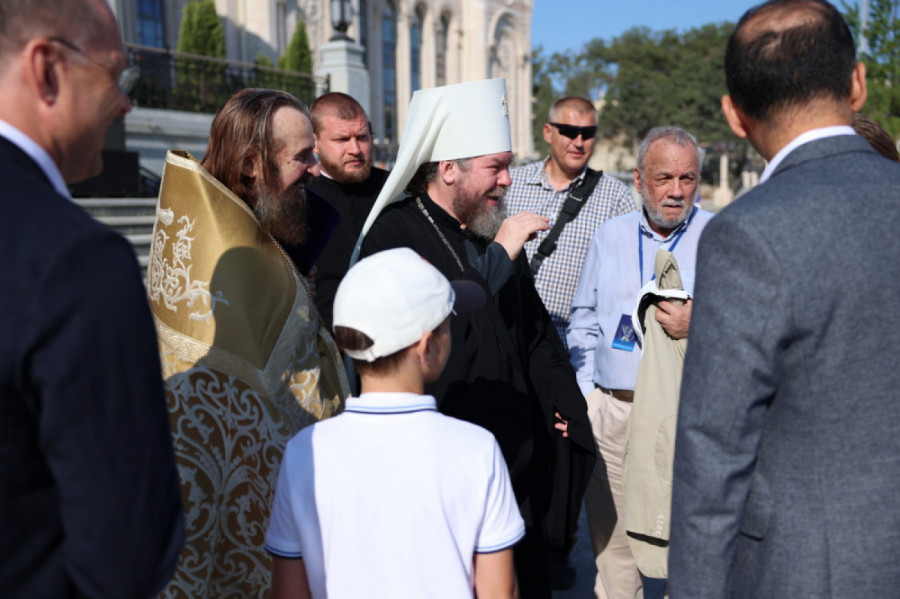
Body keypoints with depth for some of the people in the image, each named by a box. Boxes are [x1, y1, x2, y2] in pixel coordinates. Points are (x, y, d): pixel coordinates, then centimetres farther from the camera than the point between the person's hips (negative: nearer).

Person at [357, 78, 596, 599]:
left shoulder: (494, 232, 12)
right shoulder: (395, 234, -9)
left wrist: (564, 404, 10)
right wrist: (500, 256, -18)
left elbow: (536, 330, 20)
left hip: (517, 458, 6)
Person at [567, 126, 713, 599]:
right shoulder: (610, 235, 12)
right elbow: (584, 321, 17)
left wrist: (700, 326, -22)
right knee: (610, 538, 12)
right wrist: (583, 395, 9)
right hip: (610, 409, 4)